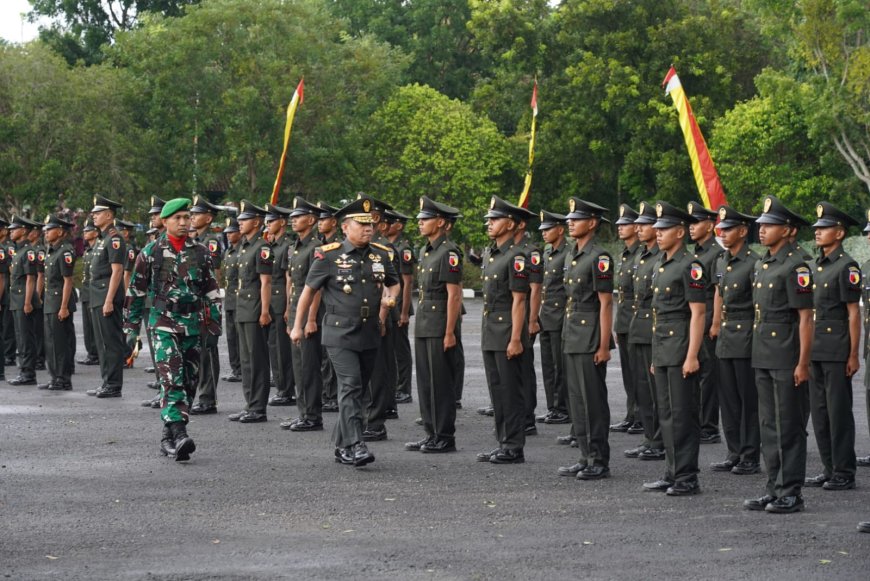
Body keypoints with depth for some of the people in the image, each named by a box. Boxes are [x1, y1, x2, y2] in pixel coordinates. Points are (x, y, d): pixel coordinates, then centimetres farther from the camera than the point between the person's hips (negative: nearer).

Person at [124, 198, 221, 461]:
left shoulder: (200, 252, 8)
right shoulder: (151, 252, 1)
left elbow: (212, 290, 12)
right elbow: (136, 290, 6)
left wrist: (215, 321, 5)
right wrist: (132, 325, 5)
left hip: (193, 325, 4)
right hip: (164, 323, -4)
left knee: (189, 381, 6)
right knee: (172, 378, -18)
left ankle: (168, 436, 18)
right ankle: (179, 435, -28)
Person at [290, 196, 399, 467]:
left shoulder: (380, 255, 5)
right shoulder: (329, 256, -8)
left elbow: (393, 283, 25)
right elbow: (308, 290, 2)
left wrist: (390, 297, 3)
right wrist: (298, 326, 7)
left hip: (370, 335, 5)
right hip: (340, 334, -5)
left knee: (358, 389, 11)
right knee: (351, 387, -16)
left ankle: (342, 446, 23)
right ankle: (355, 446, -20)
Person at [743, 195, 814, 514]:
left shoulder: (796, 266, -13)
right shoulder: (761, 265, 14)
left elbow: (806, 317, -15)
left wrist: (803, 363, -17)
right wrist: (758, 354, 16)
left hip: (788, 360, -9)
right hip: (763, 357, 9)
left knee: (790, 427, -3)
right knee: (769, 426, 12)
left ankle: (791, 493, 3)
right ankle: (775, 489, 18)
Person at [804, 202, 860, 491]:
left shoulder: (846, 266, -10)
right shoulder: (817, 266, 14)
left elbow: (854, 313, -11)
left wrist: (853, 355, -14)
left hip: (837, 351, -8)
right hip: (816, 349, 8)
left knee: (839, 411, -4)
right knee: (819, 410, 10)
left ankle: (844, 473, 2)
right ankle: (829, 469, 18)